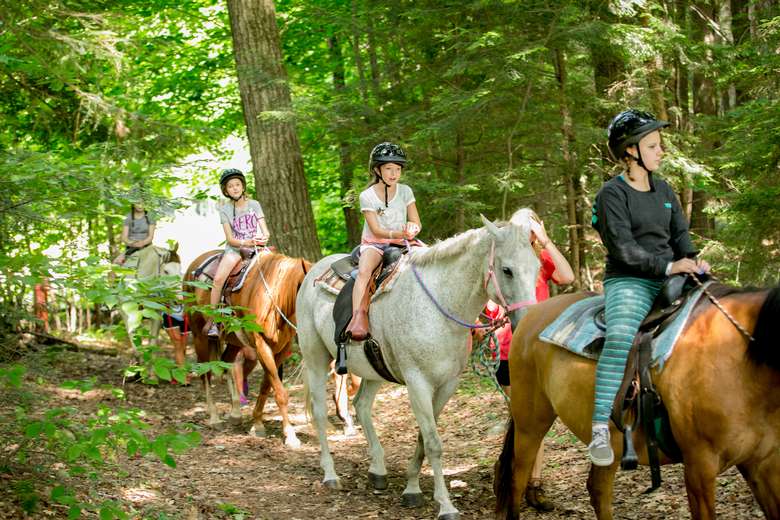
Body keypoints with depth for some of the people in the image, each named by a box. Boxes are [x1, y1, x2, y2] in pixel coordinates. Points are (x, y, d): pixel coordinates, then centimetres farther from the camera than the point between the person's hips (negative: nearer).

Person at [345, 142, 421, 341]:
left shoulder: (405, 191, 4)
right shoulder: (367, 196, -6)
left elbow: (416, 223, 4)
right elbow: (376, 230, -11)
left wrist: (412, 230, -20)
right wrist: (398, 233, -28)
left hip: (400, 243, 3)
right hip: (373, 243, -3)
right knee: (364, 271, -34)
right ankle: (358, 317, -44)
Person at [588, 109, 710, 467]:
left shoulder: (664, 190, 17)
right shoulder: (612, 194, -5)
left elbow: (679, 233, 15)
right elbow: (623, 248, -14)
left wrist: (692, 260, -6)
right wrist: (668, 265, -22)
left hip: (669, 280, 7)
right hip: (628, 281, -7)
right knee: (621, 337, -34)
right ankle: (600, 430, -36)